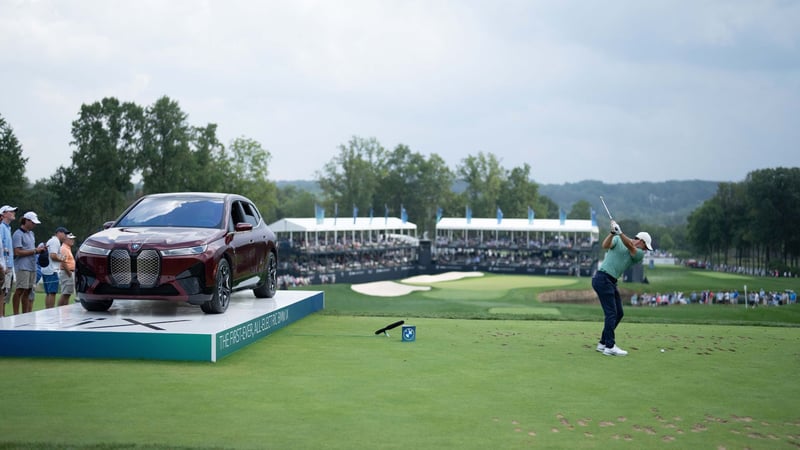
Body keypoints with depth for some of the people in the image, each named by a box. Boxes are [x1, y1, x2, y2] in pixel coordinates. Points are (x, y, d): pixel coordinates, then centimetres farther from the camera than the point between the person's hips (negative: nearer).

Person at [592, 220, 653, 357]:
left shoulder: (639, 255, 10)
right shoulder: (617, 240, 2)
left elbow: (630, 247, -10)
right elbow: (605, 245, -16)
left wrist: (620, 232, -26)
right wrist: (612, 233, -33)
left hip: (612, 282, 7)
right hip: (602, 278, -7)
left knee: (618, 313, 9)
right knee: (611, 313, -11)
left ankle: (603, 343, 18)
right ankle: (610, 347, -10)